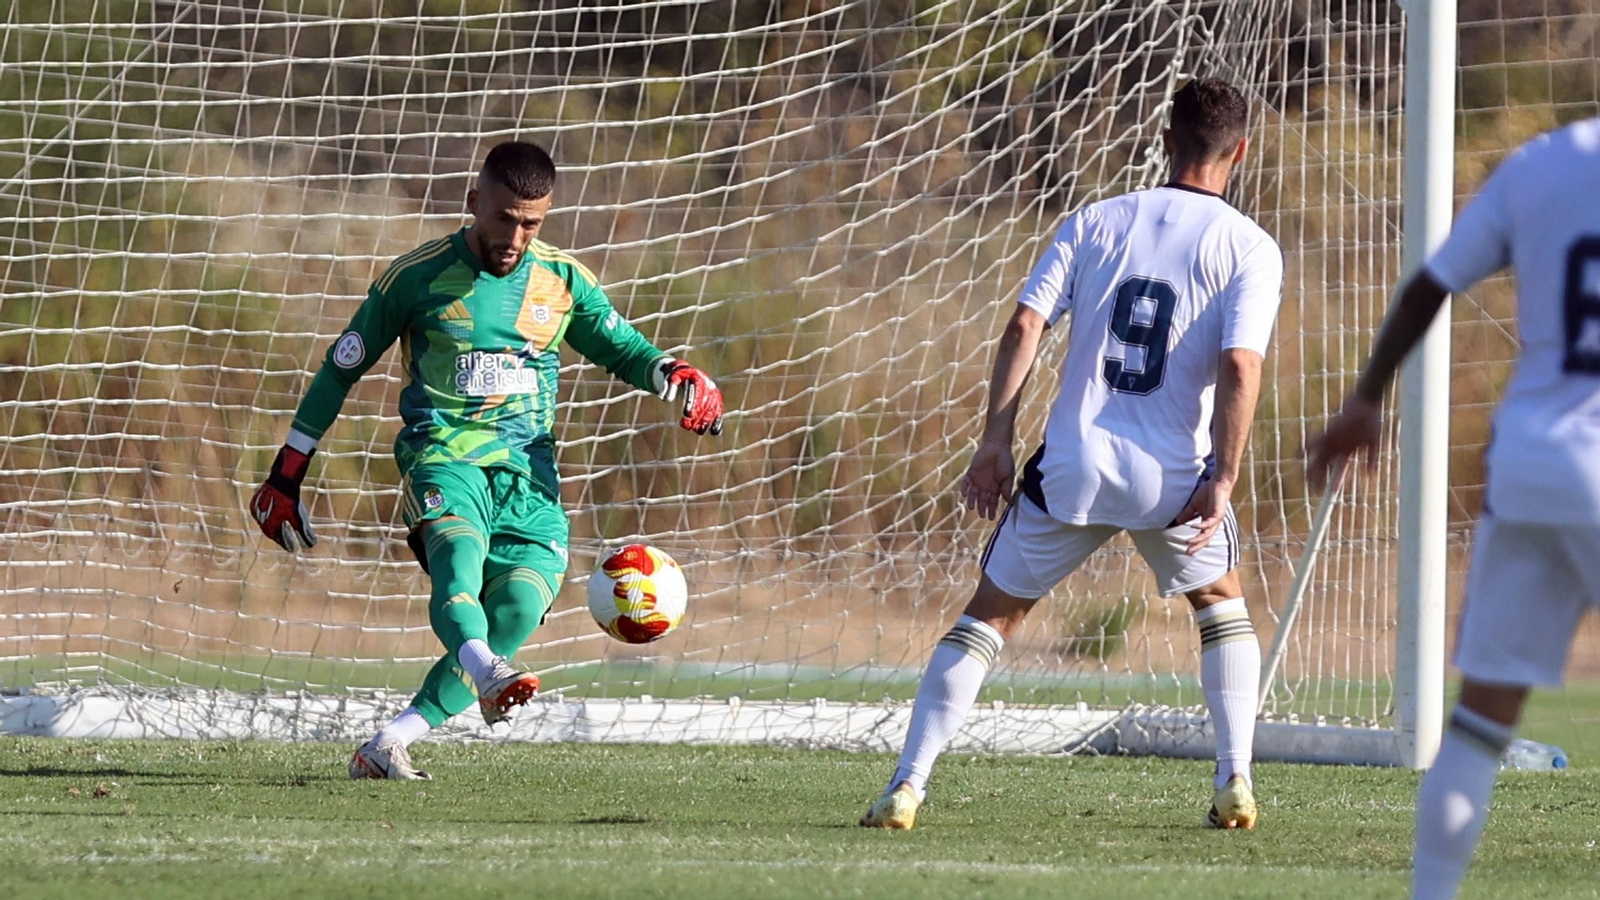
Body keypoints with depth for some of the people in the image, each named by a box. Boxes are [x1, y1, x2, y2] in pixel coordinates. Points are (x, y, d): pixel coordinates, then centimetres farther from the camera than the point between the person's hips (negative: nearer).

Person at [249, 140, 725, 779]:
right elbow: (342, 367, 10)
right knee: (458, 552, -35)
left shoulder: (562, 281, 10)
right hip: (443, 455, -4)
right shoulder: (418, 276, 1)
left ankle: (387, 746, -12)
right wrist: (289, 469, 12)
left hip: (527, 467, 4)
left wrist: (676, 377, -4)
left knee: (521, 604, -18)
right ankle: (486, 675, -66)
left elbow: (621, 348, 20)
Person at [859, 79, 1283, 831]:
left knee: (990, 615, 13)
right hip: (1172, 478, -1)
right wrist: (1223, 479, -10)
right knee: (1221, 600, 27)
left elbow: (1025, 324, -1)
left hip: (1072, 467, 1)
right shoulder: (1249, 248, 1)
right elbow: (1240, 366, -12)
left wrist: (995, 442, 1)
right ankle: (1234, 782, 16)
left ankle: (907, 787, 3)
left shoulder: (1095, 223, 8)